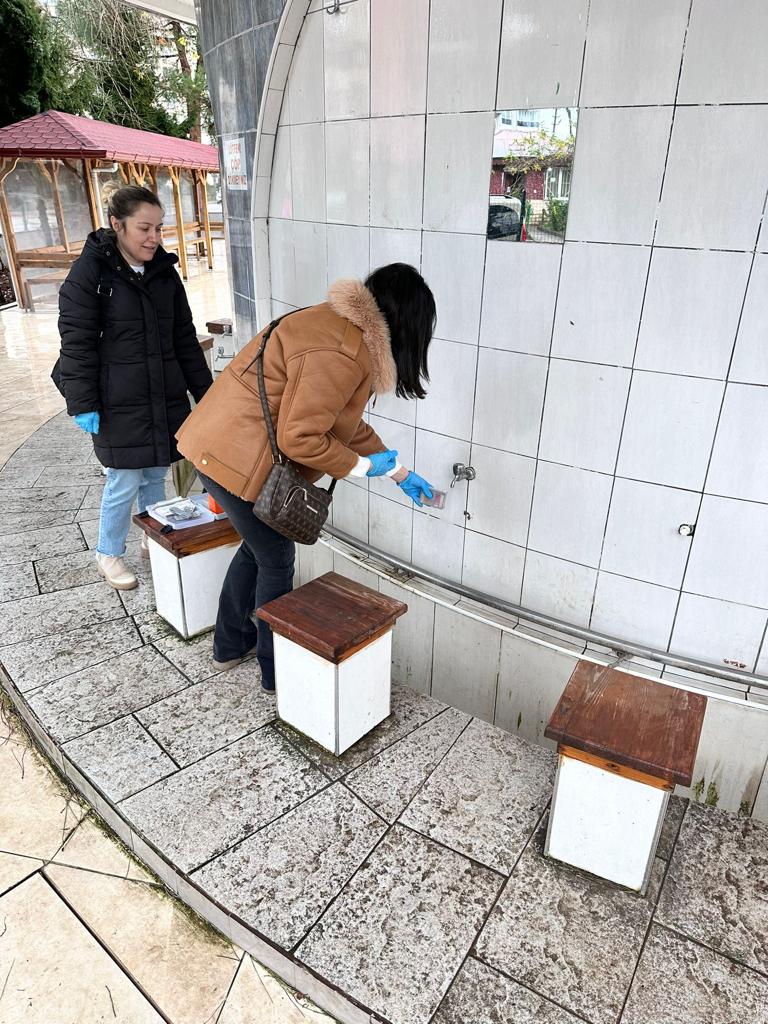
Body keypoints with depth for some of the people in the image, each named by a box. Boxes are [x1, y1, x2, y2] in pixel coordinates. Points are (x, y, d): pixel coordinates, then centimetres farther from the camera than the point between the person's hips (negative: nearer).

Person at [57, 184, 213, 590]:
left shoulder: (165, 271, 10)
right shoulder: (90, 271, -7)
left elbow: (185, 338, 14)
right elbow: (76, 342, -9)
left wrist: (205, 391, 11)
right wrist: (82, 403, -13)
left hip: (166, 399, 5)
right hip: (118, 403, -5)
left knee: (156, 476, 15)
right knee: (125, 482, 2)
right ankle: (108, 554, 24)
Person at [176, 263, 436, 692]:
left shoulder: (341, 325, 11)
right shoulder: (343, 353, -23)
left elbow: (344, 421, 17)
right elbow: (299, 438, -26)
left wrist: (399, 471, 20)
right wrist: (362, 466, -12)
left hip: (220, 446, 10)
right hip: (241, 461, -10)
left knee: (258, 547, 24)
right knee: (276, 563, 7)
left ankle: (231, 645, 43)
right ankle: (278, 674, 27)